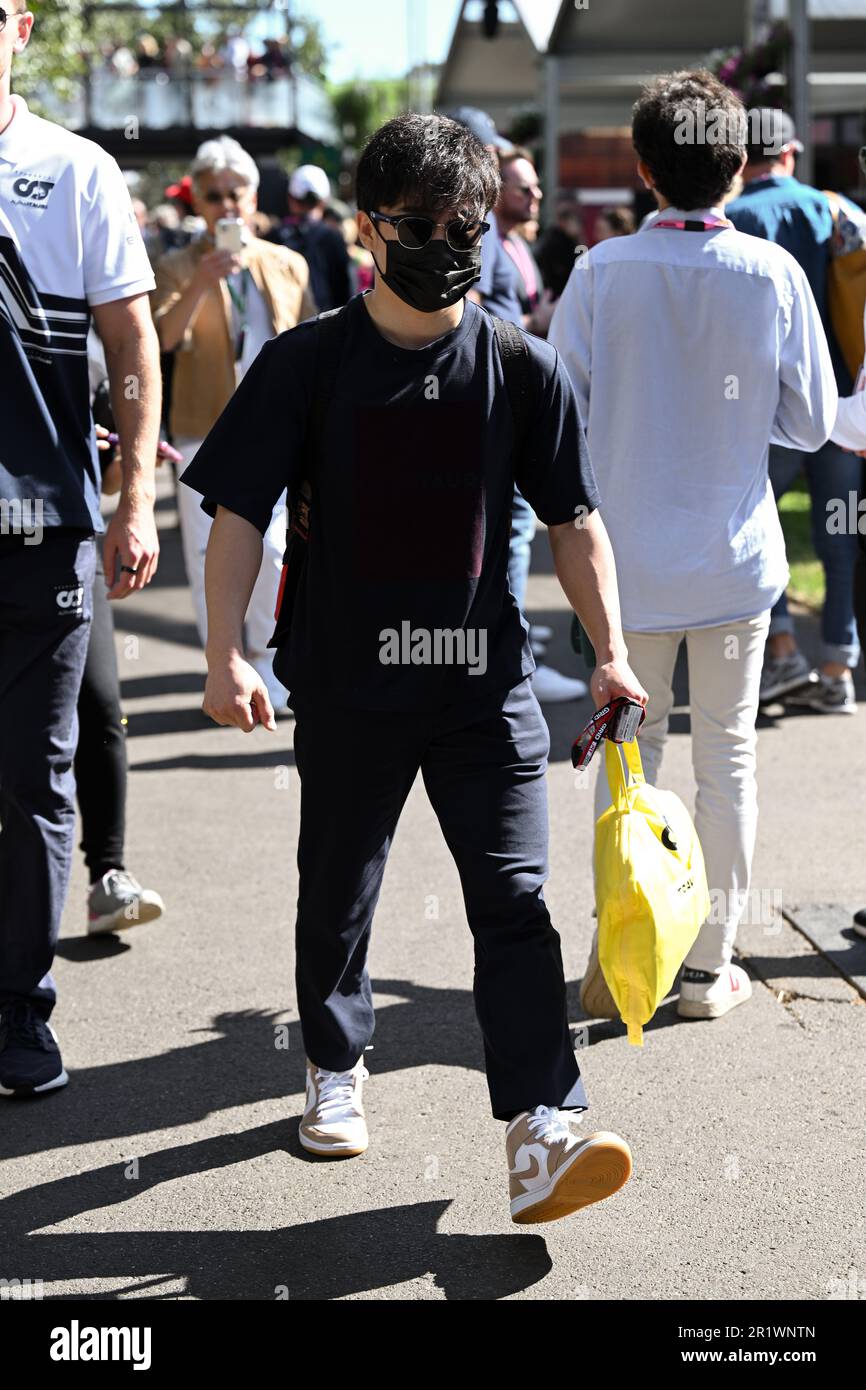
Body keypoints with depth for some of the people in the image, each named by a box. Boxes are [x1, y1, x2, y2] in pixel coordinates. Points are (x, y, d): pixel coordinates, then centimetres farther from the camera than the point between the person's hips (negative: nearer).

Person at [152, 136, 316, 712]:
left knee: (273, 548, -4)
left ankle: (270, 662, 12)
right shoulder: (178, 268, 2)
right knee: (208, 552, 3)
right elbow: (164, 337, -15)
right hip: (204, 432, -1)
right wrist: (201, 285, -29)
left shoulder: (289, 265, 10)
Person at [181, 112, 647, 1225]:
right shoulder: (305, 365, -6)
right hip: (348, 683, 0)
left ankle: (540, 1131, -6)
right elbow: (239, 515, -4)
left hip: (486, 680, 0)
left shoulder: (523, 368, -1)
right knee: (337, 892, 15)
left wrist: (610, 653, 3)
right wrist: (225, 654, -13)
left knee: (514, 900, -6)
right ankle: (335, 1069, 38)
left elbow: (573, 522, 6)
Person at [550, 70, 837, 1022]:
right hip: (737, 559, 0)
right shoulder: (774, 274, -8)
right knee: (727, 758, 10)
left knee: (628, 752, 12)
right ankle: (710, 967, 15)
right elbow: (812, 423, -2)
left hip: (631, 559, 0)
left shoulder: (602, 272, -9)